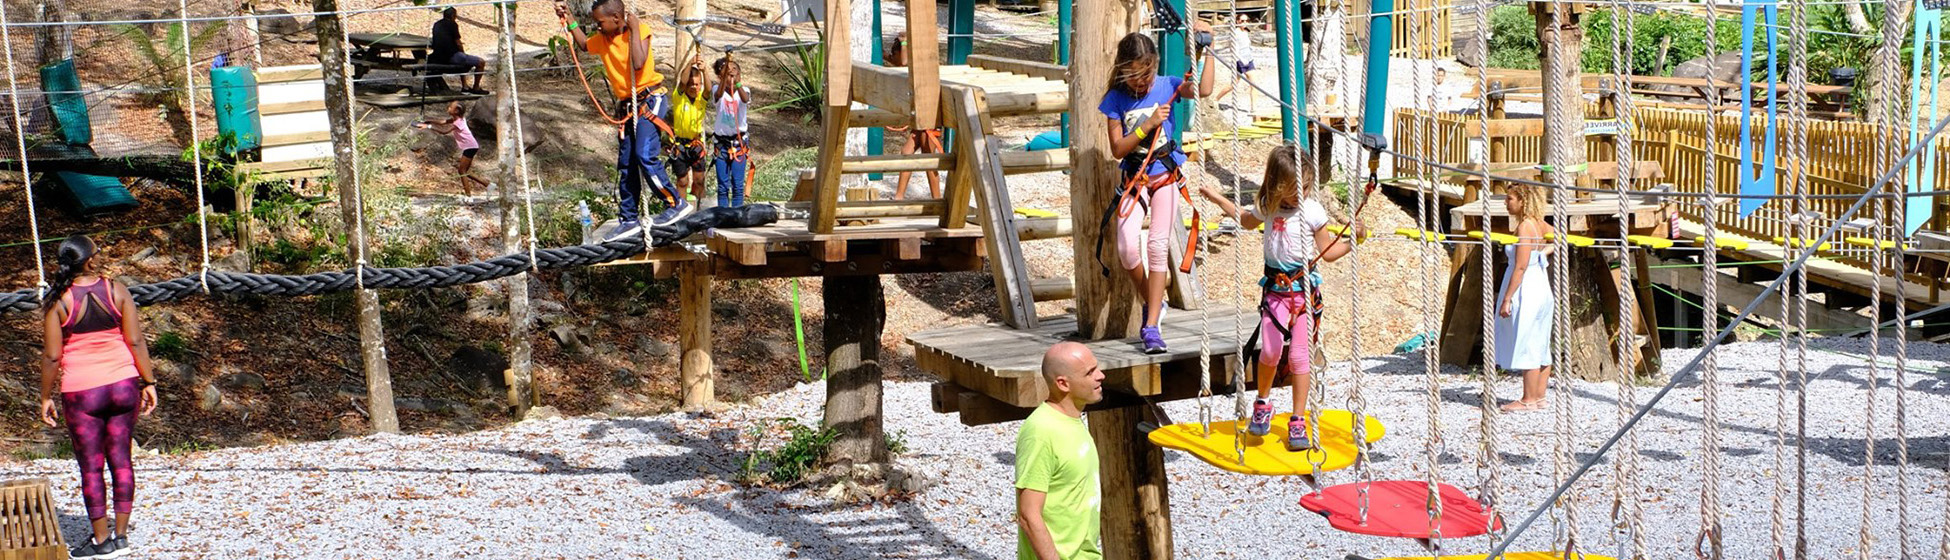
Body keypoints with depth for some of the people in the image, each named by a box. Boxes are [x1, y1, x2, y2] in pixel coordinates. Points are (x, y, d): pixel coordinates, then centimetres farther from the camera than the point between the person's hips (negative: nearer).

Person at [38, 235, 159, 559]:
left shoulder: (58, 301, -9)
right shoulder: (116, 291, -4)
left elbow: (51, 356, -7)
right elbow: (135, 341, -5)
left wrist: (46, 397, 3)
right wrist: (148, 382, 3)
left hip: (81, 392, -2)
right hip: (123, 384, 2)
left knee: (90, 466, 7)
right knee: (120, 459, 10)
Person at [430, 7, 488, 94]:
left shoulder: (436, 25, 15)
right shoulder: (452, 24, -6)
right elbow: (457, 43, -8)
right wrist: (463, 53, 10)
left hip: (439, 58, 9)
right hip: (452, 56, -9)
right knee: (481, 62, -3)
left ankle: (465, 86, 34)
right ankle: (476, 88, 5)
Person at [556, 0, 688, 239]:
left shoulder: (640, 30, -13)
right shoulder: (603, 39, 7)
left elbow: (638, 63, -28)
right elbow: (584, 44, 29)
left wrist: (633, 29, -22)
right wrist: (568, 20, 19)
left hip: (650, 100, -8)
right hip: (628, 106, 8)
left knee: (645, 156, -21)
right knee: (626, 165, 9)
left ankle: (676, 203, -9)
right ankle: (628, 220, 16)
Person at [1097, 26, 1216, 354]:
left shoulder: (1166, 86, -1)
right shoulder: (1116, 100, -1)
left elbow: (1203, 90, -18)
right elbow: (1117, 149, -5)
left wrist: (1207, 48, -16)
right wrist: (1148, 124, -15)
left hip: (1166, 177, -1)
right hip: (1134, 180, 1)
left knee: (1157, 244, -15)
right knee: (1127, 247, -17)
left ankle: (1151, 326, -10)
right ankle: (1152, 304, 11)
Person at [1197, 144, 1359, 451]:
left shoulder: (1313, 211, -7)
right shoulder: (1268, 207, 4)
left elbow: (1327, 252, -1)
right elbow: (1246, 220, 28)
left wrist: (1352, 241, -16)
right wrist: (1217, 198, 30)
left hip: (1304, 287, -2)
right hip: (1275, 287, 2)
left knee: (1299, 355, -2)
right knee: (1270, 350, -11)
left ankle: (1298, 421, 8)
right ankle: (1262, 405, 15)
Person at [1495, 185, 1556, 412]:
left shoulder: (1524, 226, -17)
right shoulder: (1539, 224, 9)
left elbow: (1520, 267, -20)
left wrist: (1507, 299, -18)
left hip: (1526, 291, -10)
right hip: (1541, 289, 10)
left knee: (1526, 346, -4)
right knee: (1539, 347, 11)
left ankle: (1529, 400, 0)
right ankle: (1539, 397, 17)